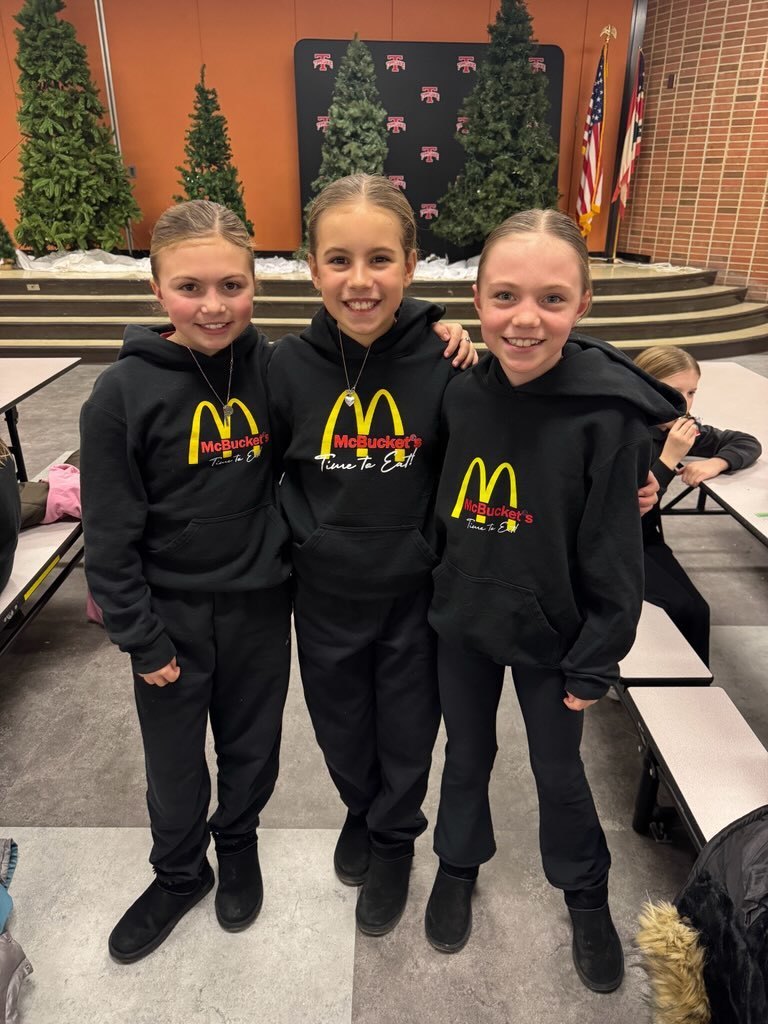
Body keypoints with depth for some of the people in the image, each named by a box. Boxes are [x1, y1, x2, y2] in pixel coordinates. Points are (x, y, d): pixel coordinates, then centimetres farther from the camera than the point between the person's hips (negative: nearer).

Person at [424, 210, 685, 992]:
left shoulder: (608, 413, -20)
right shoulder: (460, 393, -10)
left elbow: (614, 559, -13)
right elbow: (439, 514, 3)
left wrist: (594, 665, -8)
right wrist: (433, 596, 7)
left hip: (549, 634, -2)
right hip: (460, 622, 3)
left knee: (559, 772, 18)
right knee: (466, 754, 22)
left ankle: (586, 895, 47)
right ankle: (459, 866, 50)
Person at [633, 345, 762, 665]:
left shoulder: (676, 426, -3)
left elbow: (748, 443, 7)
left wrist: (715, 463, -13)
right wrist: (669, 459, -29)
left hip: (644, 537, 6)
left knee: (696, 611, -11)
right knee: (680, 609, -18)